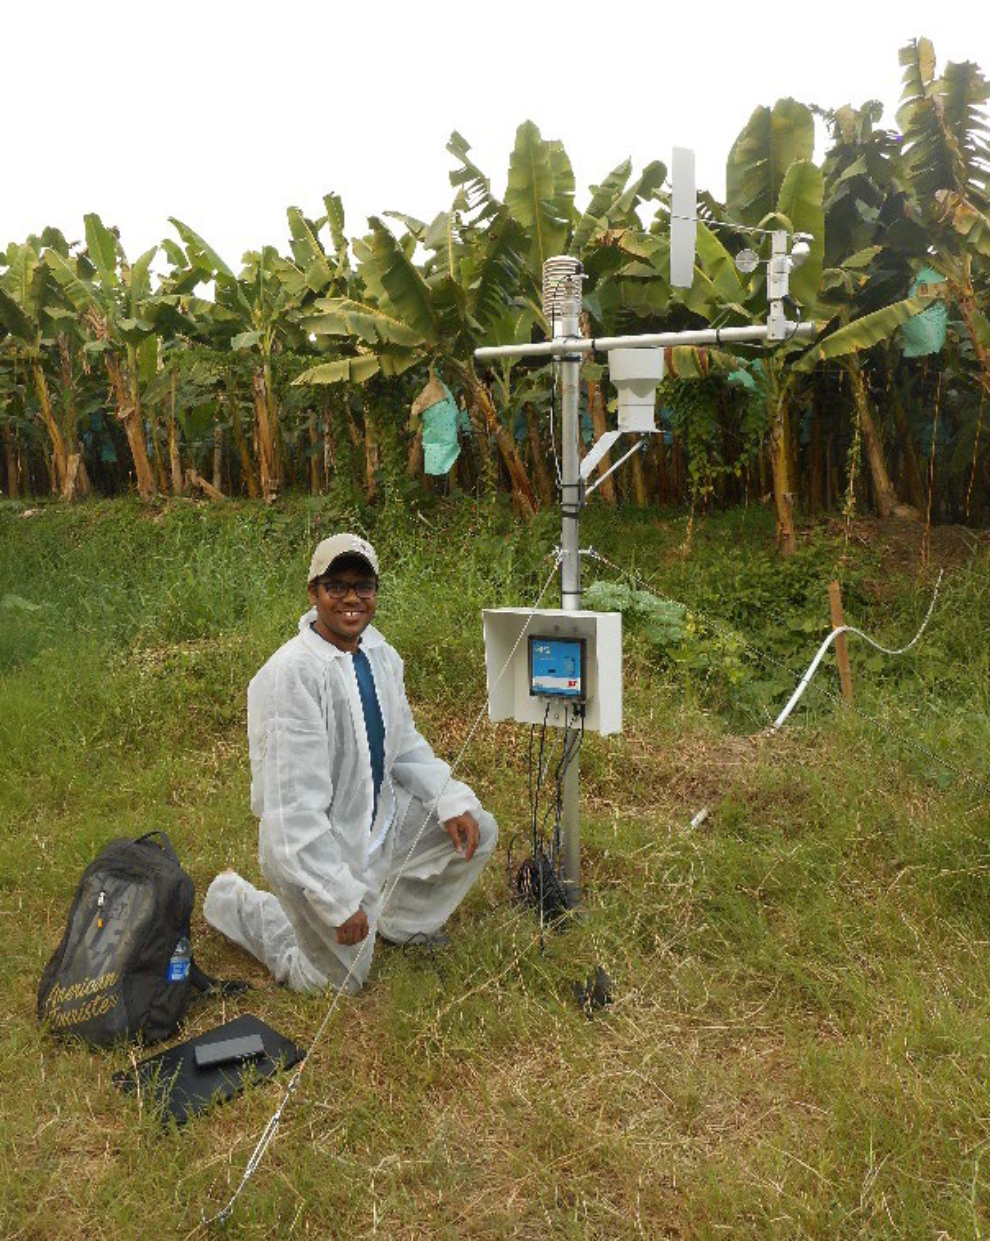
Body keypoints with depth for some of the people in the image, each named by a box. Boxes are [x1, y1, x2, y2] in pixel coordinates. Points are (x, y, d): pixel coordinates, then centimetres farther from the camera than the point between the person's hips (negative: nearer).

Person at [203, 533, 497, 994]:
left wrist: (451, 802, -1)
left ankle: (400, 923, 28)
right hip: (313, 848, -7)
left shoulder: (381, 656, -1)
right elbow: (294, 807, -28)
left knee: (476, 830, 8)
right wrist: (340, 900, -25)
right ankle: (234, 902, 24)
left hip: (380, 817, 8)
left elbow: (404, 743, 12)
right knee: (339, 981, 6)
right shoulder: (288, 675, -29)